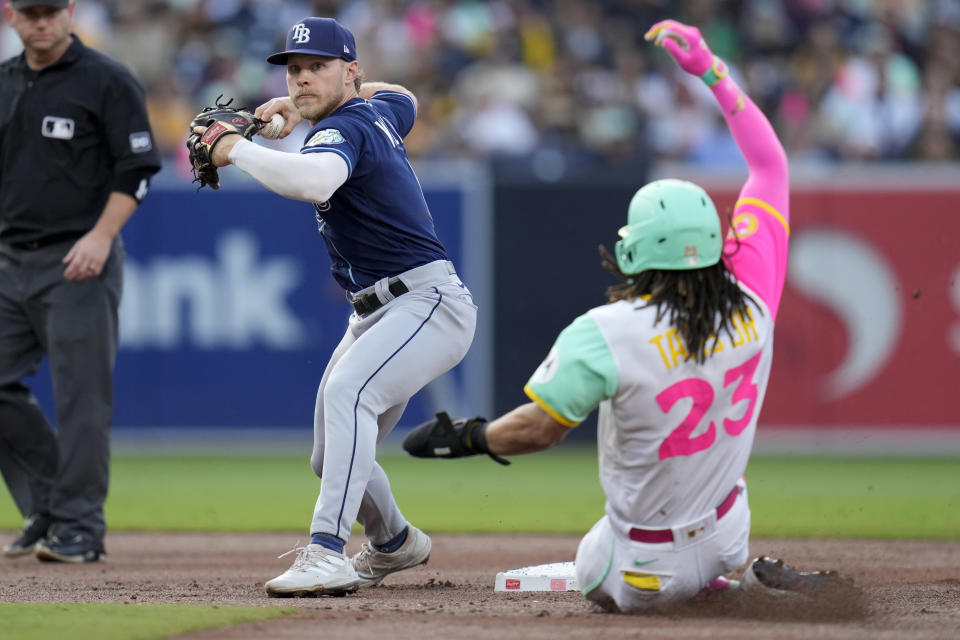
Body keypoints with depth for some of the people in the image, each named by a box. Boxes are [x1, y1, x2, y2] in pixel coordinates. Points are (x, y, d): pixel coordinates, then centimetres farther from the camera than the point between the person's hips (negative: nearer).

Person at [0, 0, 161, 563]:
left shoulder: (107, 81, -6)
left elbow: (139, 168, -9)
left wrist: (101, 236, -18)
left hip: (79, 264, -6)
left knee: (81, 395, -6)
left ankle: (80, 527, 0)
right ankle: (47, 506, 16)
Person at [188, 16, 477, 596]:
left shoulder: (345, 126, -17)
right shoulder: (377, 111, 10)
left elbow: (314, 180, -41)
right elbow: (404, 98, 37)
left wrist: (237, 148, -27)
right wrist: (303, 107, 28)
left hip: (429, 303, -11)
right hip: (375, 313, 11)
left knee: (347, 391, -36)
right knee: (333, 461, 17)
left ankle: (327, 554, -46)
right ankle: (395, 544, 44)